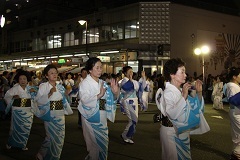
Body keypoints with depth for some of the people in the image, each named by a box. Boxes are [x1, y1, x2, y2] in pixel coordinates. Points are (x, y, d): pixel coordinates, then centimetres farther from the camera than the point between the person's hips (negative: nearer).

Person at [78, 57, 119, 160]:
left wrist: (115, 93, -10)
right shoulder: (85, 83, -7)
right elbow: (84, 99, -22)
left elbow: (110, 99, 10)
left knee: (103, 142, 13)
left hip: (102, 117, 6)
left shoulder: (103, 83, 9)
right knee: (95, 143, -2)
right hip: (91, 116, -6)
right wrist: (99, 95, -33)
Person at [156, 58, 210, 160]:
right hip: (171, 133, -8)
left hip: (182, 132, 8)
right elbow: (173, 114, -33)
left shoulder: (180, 91, 6)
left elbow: (194, 106, 12)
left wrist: (199, 92, -2)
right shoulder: (168, 93, -19)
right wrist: (184, 96, -32)